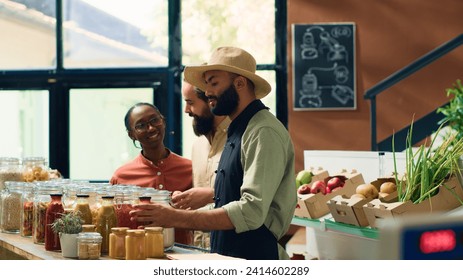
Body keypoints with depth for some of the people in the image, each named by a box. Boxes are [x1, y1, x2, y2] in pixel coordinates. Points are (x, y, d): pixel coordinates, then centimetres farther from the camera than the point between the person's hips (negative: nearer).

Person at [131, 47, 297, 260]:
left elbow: (251, 212, -24)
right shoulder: (237, 132, 16)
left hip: (254, 257, -8)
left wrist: (176, 218, -23)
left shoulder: (264, 132, -14)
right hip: (227, 259, 8)